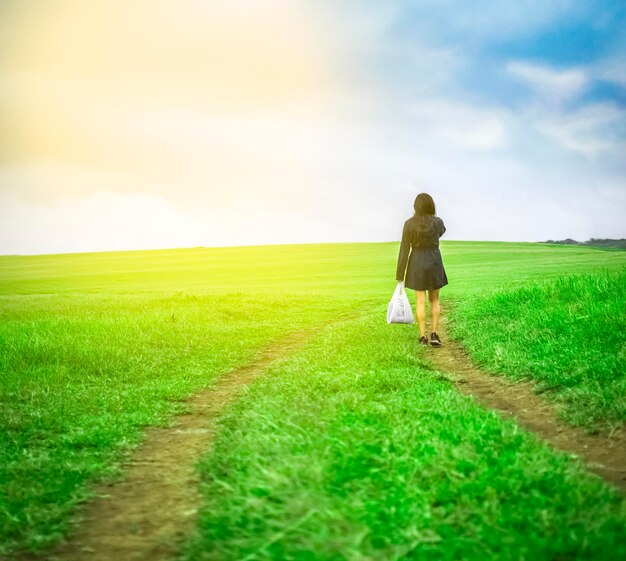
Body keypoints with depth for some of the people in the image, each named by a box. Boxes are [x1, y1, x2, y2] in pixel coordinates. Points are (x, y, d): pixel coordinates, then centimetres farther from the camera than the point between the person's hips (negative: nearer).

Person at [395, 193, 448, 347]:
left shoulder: (409, 224, -9)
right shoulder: (438, 222, -8)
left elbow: (404, 250, -7)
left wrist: (400, 275, -2)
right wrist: (433, 215, 15)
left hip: (417, 265, 0)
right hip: (434, 264, 0)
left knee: (420, 301, 6)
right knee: (434, 300, 14)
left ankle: (423, 337, 5)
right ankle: (434, 334, 2)